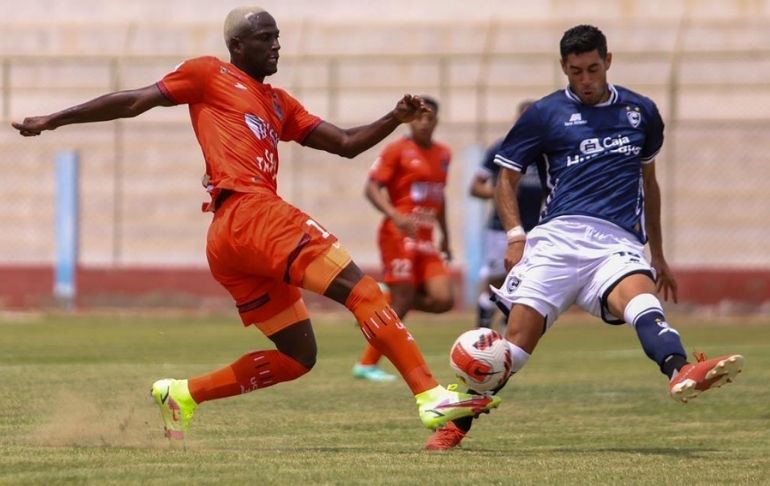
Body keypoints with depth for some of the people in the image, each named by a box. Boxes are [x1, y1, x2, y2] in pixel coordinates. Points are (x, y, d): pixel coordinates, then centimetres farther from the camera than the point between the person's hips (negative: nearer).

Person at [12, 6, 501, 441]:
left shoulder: (278, 103, 27)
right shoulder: (209, 75, 8)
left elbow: (345, 144, 24)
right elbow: (134, 102, 9)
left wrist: (396, 119, 8)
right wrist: (52, 120, 9)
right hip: (250, 212, -9)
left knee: (297, 357, 11)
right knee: (362, 290, -16)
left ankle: (183, 394, 15)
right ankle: (431, 396, -24)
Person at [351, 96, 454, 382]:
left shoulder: (443, 154, 16)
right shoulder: (397, 150, -4)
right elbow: (372, 188, -10)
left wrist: (445, 236, 26)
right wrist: (395, 216, -25)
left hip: (426, 240, 6)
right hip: (400, 237, -6)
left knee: (443, 300, -9)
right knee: (402, 301, -9)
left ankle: (385, 300, 13)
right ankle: (367, 364, 3)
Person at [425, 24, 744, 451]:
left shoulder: (640, 112, 18)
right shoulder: (545, 113, 10)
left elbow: (648, 181, 30)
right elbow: (507, 178, 14)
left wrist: (658, 255, 31)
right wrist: (515, 234, -3)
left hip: (619, 242, 1)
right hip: (558, 237, -1)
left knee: (641, 299, -32)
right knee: (518, 338, -12)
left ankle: (681, 373, -61)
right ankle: (456, 424, 5)